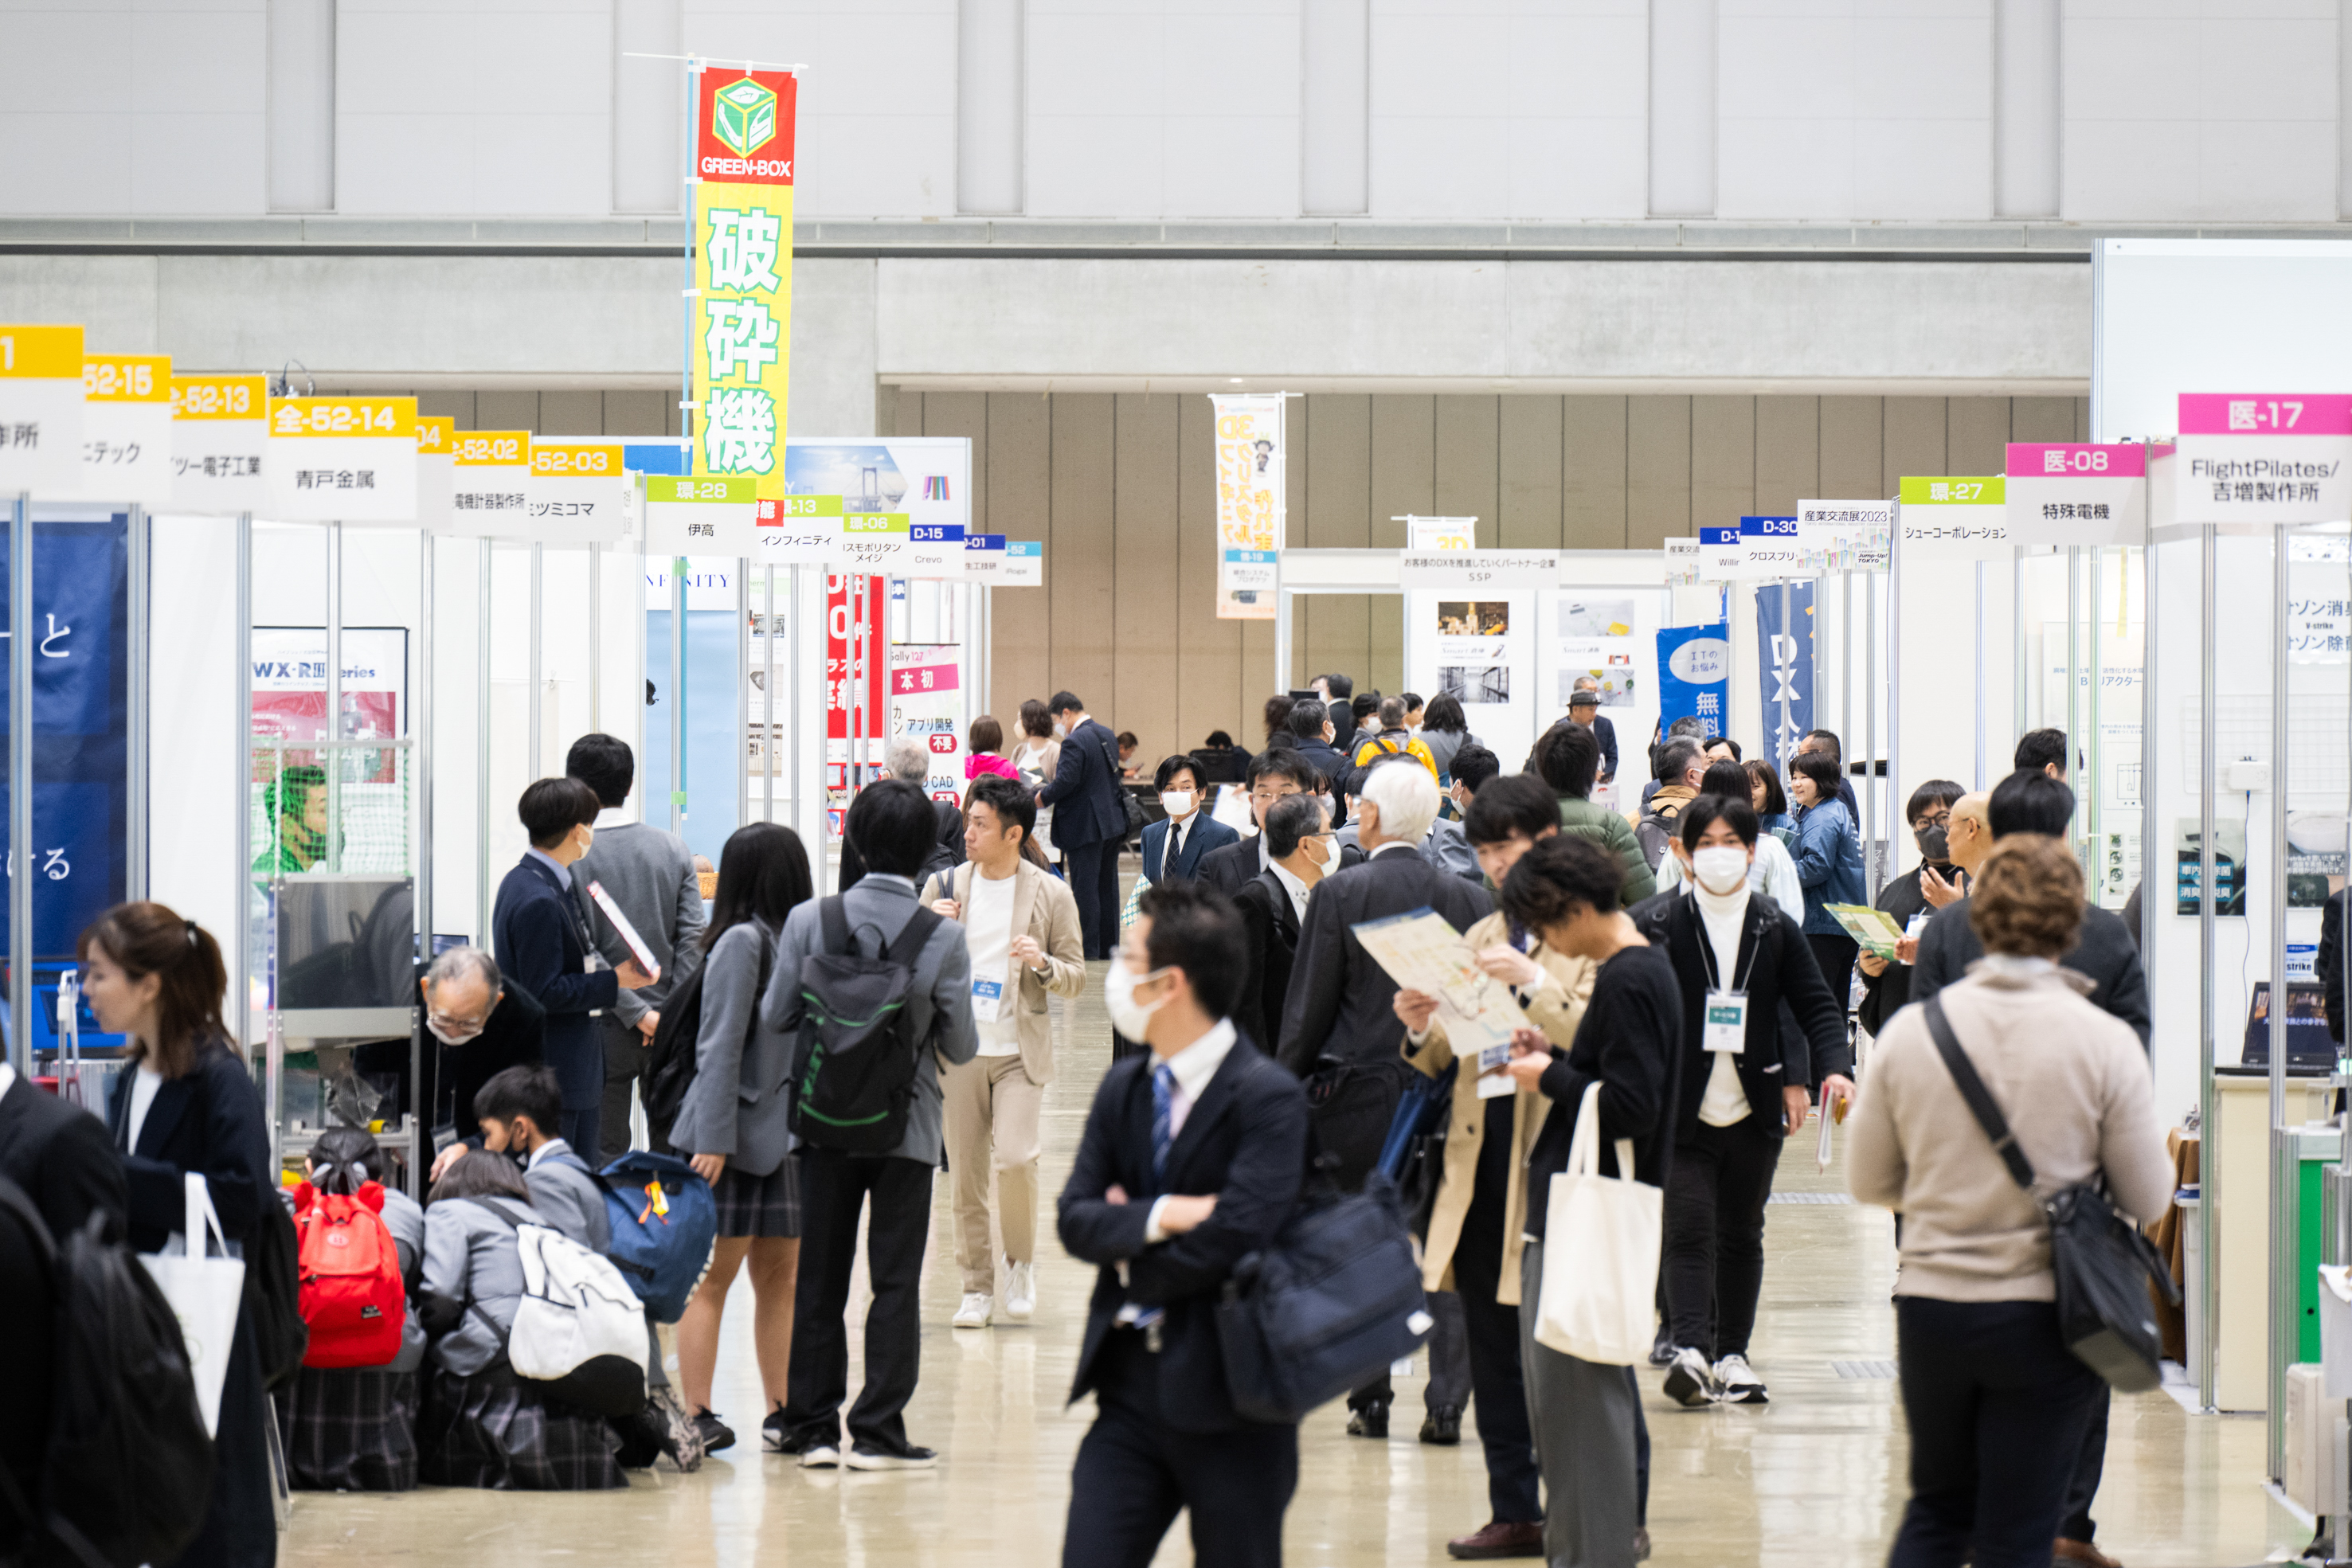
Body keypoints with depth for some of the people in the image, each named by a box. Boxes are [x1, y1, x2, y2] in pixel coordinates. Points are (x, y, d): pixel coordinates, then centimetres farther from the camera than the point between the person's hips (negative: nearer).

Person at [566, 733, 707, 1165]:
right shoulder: (672, 848, 2)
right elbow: (692, 937, -4)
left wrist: (638, 1013, -11)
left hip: (606, 1029, -3)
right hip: (669, 1028, 3)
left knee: (603, 1157, 3)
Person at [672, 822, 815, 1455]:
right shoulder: (741, 941, -12)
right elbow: (721, 1045, -16)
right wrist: (713, 1137, -19)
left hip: (781, 1133, 8)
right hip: (735, 1133, -8)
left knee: (781, 1275, 10)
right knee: (712, 1278, -3)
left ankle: (779, 1410, 16)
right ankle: (696, 1416, -1)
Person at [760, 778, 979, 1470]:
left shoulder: (809, 920, -10)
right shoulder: (944, 937, -13)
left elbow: (775, 1016, -4)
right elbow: (961, 1047, -7)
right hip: (907, 1128, -2)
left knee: (820, 1281, 12)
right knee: (896, 1283, 6)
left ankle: (814, 1427, 15)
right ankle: (878, 1431, 5)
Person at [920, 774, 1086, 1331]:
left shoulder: (1052, 895, 0)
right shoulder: (944, 887, 7)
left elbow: (1076, 977, 4)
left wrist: (1043, 963, -17)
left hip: (1020, 1051, -2)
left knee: (1015, 1158, -17)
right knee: (965, 1173, 3)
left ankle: (1022, 1262, 8)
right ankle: (977, 1286, 14)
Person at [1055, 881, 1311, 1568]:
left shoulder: (1268, 1097, -13)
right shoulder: (1123, 1087, 9)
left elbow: (1235, 1235, -23)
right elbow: (1074, 1219, 2)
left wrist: (1130, 1257, -7)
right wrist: (1160, 1218, -17)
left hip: (1228, 1400, -6)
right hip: (1131, 1385, 6)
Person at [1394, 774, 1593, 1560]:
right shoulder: (1480, 939, 17)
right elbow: (1446, 1061, 18)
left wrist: (1532, 981, -22)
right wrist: (1422, 1029, -2)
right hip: (1478, 1166, 6)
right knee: (1494, 1354, 10)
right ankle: (1514, 1511, 17)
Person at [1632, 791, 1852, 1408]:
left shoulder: (1776, 928, 6)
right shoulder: (1657, 923, -2)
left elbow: (1816, 1005, 8)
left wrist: (1836, 1067, -8)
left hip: (1753, 1110, 3)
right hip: (1681, 1111, -3)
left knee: (1741, 1233, 10)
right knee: (1687, 1230, -11)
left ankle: (1732, 1352, 19)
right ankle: (1690, 1349, -17)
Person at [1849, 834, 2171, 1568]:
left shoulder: (1910, 1030, -3)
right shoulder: (2104, 1042, -11)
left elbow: (1868, 1180, 6)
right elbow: (2148, 1198, -4)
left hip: (1930, 1307, 2)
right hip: (2046, 1315, -2)